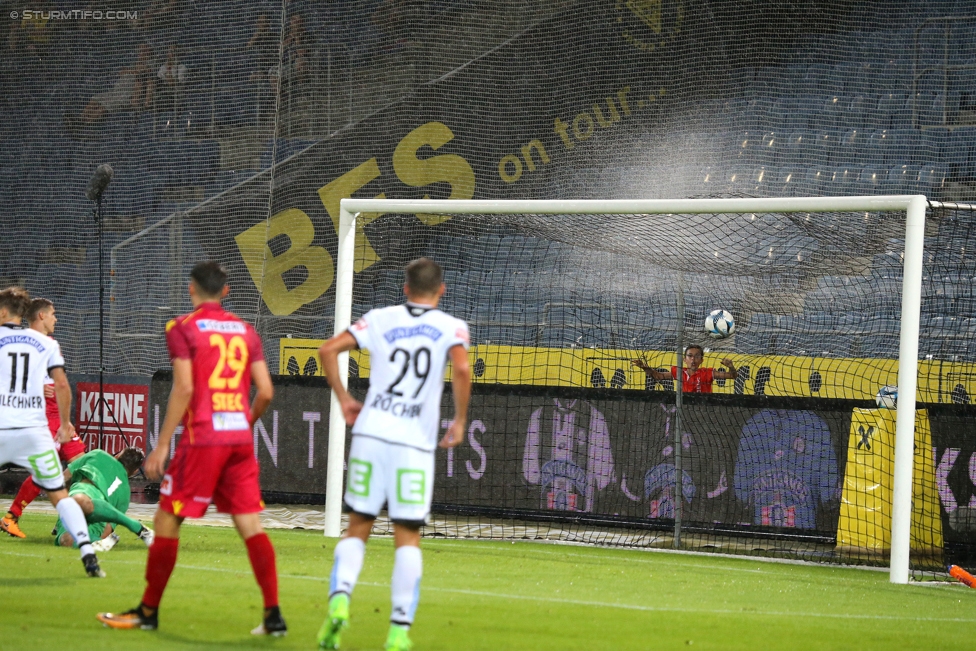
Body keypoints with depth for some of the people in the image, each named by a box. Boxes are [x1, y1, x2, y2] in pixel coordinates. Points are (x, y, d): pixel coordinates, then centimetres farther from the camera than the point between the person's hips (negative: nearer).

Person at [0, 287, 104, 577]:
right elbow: (62, 385, 6)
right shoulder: (45, 343, 10)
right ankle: (88, 553, -9)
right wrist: (65, 423, 18)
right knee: (59, 495, 5)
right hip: (34, 431, 2)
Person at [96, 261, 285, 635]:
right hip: (240, 439, 5)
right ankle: (273, 615, -3)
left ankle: (148, 612, 12)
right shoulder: (245, 331, 12)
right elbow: (265, 391, 7)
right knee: (250, 526, 4)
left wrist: (162, 445, -8)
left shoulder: (183, 328, -2)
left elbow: (184, 388, -11)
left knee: (166, 522, 6)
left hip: (201, 439, -5)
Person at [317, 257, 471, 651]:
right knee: (408, 536, 5)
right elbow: (461, 369, -15)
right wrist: (459, 422, -3)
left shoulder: (380, 319, 11)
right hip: (415, 442, -2)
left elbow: (328, 350, 3)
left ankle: (339, 599, -12)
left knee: (358, 526, 12)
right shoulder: (451, 328, 5)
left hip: (370, 432, 2)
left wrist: (343, 399, 13)